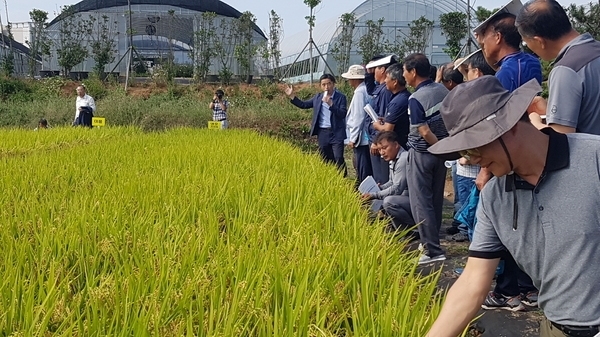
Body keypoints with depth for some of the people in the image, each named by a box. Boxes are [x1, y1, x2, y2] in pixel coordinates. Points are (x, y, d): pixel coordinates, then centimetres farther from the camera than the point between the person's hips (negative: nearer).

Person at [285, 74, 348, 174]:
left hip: (336, 133, -4)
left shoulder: (341, 97, -5)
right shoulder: (318, 97, 10)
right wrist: (292, 96, 7)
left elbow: (342, 114, -16)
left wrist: (330, 104, -26)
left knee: (338, 159, -8)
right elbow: (304, 105, 15)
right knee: (326, 161, 13)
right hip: (322, 133, 5)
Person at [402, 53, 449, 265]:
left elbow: (425, 132, -22)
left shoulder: (415, 99, -19)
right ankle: (432, 239, 28)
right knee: (435, 200, 16)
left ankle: (433, 250, 0)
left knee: (420, 202, 0)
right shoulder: (443, 90, 2)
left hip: (421, 154, -7)